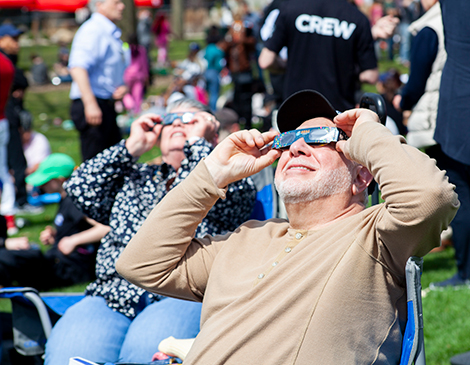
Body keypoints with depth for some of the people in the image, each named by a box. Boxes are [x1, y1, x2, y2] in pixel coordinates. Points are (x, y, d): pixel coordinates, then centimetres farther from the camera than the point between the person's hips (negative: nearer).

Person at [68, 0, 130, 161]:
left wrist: (122, 87, 8)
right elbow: (77, 68, -25)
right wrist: (90, 104, -31)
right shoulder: (92, 30, -12)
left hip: (107, 105, 10)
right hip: (92, 106, -10)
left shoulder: (113, 33, 19)